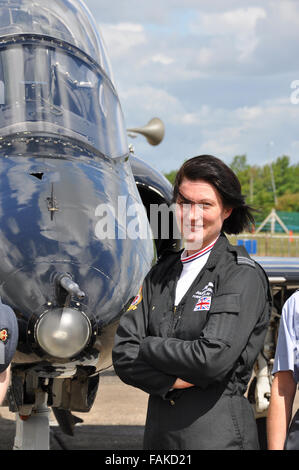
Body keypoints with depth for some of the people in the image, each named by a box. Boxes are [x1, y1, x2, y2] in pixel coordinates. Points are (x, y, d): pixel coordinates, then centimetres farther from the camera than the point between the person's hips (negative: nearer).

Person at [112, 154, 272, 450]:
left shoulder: (243, 276, -7)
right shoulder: (161, 273, 10)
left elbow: (214, 359, -18)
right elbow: (122, 354, 2)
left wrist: (148, 347, -6)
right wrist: (174, 381, -13)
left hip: (220, 435, -5)